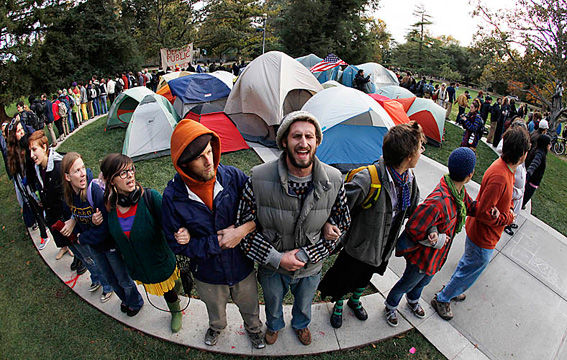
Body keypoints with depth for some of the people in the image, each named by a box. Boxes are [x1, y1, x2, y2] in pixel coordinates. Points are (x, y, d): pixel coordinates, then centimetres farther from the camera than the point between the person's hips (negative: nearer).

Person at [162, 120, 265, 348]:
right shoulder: (173, 196, -23)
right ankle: (216, 327, 67)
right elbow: (176, 245, -16)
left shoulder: (233, 177, -23)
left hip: (242, 267, 0)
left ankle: (253, 328, 63)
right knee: (215, 309, 32)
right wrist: (218, 242, -25)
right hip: (208, 274, 0)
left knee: (249, 307, 28)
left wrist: (243, 230, -30)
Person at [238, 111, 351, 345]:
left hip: (311, 268, 2)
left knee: (304, 305, 33)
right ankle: (274, 326, 67)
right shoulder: (260, 179, -28)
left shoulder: (334, 181, -22)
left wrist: (305, 255, -18)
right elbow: (245, 226, -17)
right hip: (272, 267, -1)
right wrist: (277, 258, -23)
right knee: (273, 304, 31)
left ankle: (301, 324, 69)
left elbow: (342, 224, -9)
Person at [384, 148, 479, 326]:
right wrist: (438, 240, -23)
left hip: (437, 255, 8)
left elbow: (469, 207, 10)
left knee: (424, 280, 33)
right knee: (407, 283, 19)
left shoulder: (459, 190, -11)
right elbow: (413, 229, -34)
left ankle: (413, 300, 64)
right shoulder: (438, 202, -40)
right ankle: (391, 306, 48)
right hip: (423, 255, -8)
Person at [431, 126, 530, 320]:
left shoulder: (504, 166, -2)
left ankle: (452, 290, 49)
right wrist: (507, 218, -16)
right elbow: (483, 212, -30)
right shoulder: (499, 177, -33)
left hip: (477, 231, 10)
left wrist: (508, 208, 0)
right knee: (470, 271, 9)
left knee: (469, 263, 28)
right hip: (483, 238, -10)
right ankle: (442, 299, 27)